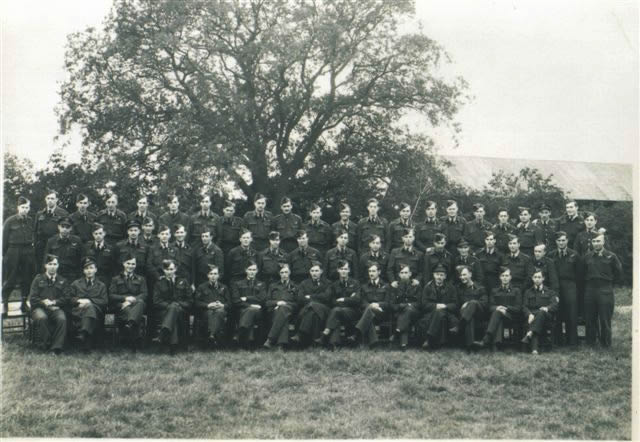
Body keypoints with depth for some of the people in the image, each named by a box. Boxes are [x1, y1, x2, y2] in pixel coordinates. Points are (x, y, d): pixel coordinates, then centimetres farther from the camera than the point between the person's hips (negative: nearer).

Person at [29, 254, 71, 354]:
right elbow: (32, 298, 7)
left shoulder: (63, 281, 17)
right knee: (41, 317, -37)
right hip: (40, 307, 0)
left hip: (56, 308, 0)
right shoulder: (38, 278, 14)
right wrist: (44, 302, -8)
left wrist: (53, 302, -9)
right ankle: (45, 345, -23)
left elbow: (67, 298, 6)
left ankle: (57, 348, -30)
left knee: (62, 319, -34)